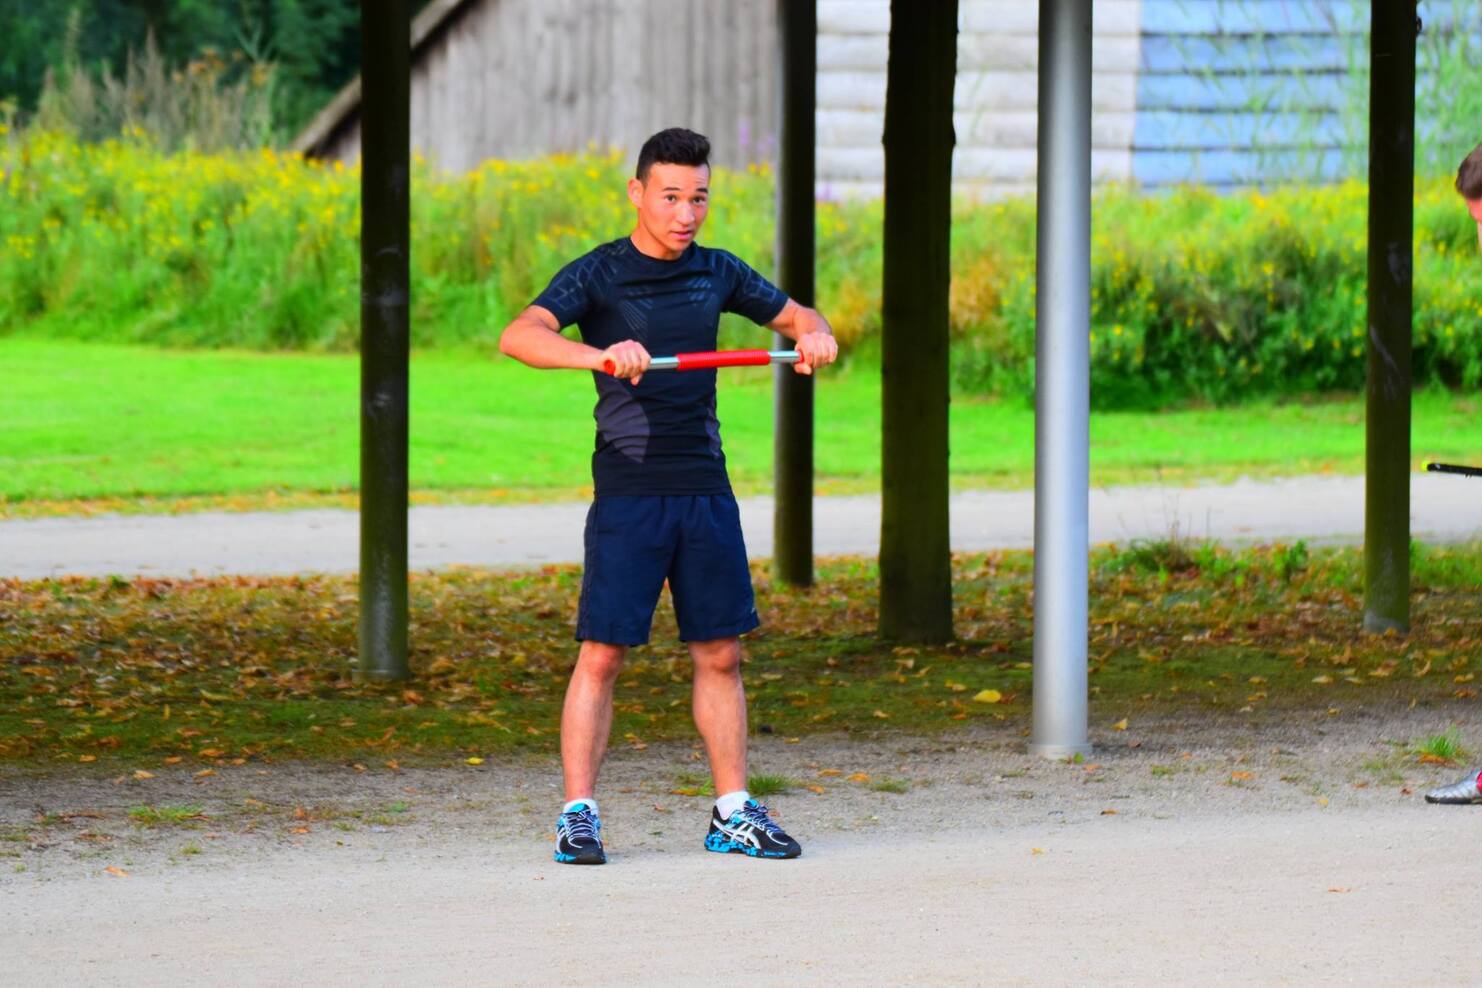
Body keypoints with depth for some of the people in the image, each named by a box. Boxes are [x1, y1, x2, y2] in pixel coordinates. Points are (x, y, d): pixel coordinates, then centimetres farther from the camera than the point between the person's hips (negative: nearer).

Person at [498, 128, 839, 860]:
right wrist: (599, 355, -40)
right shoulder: (597, 276, -6)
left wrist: (814, 334, -5)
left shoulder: (716, 273, 10)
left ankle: (733, 814, 15)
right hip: (628, 494, -5)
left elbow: (796, 316, 21)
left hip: (705, 490, 5)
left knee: (720, 654, 8)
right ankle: (577, 815, -3)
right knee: (602, 654, -7)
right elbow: (519, 337, -21)